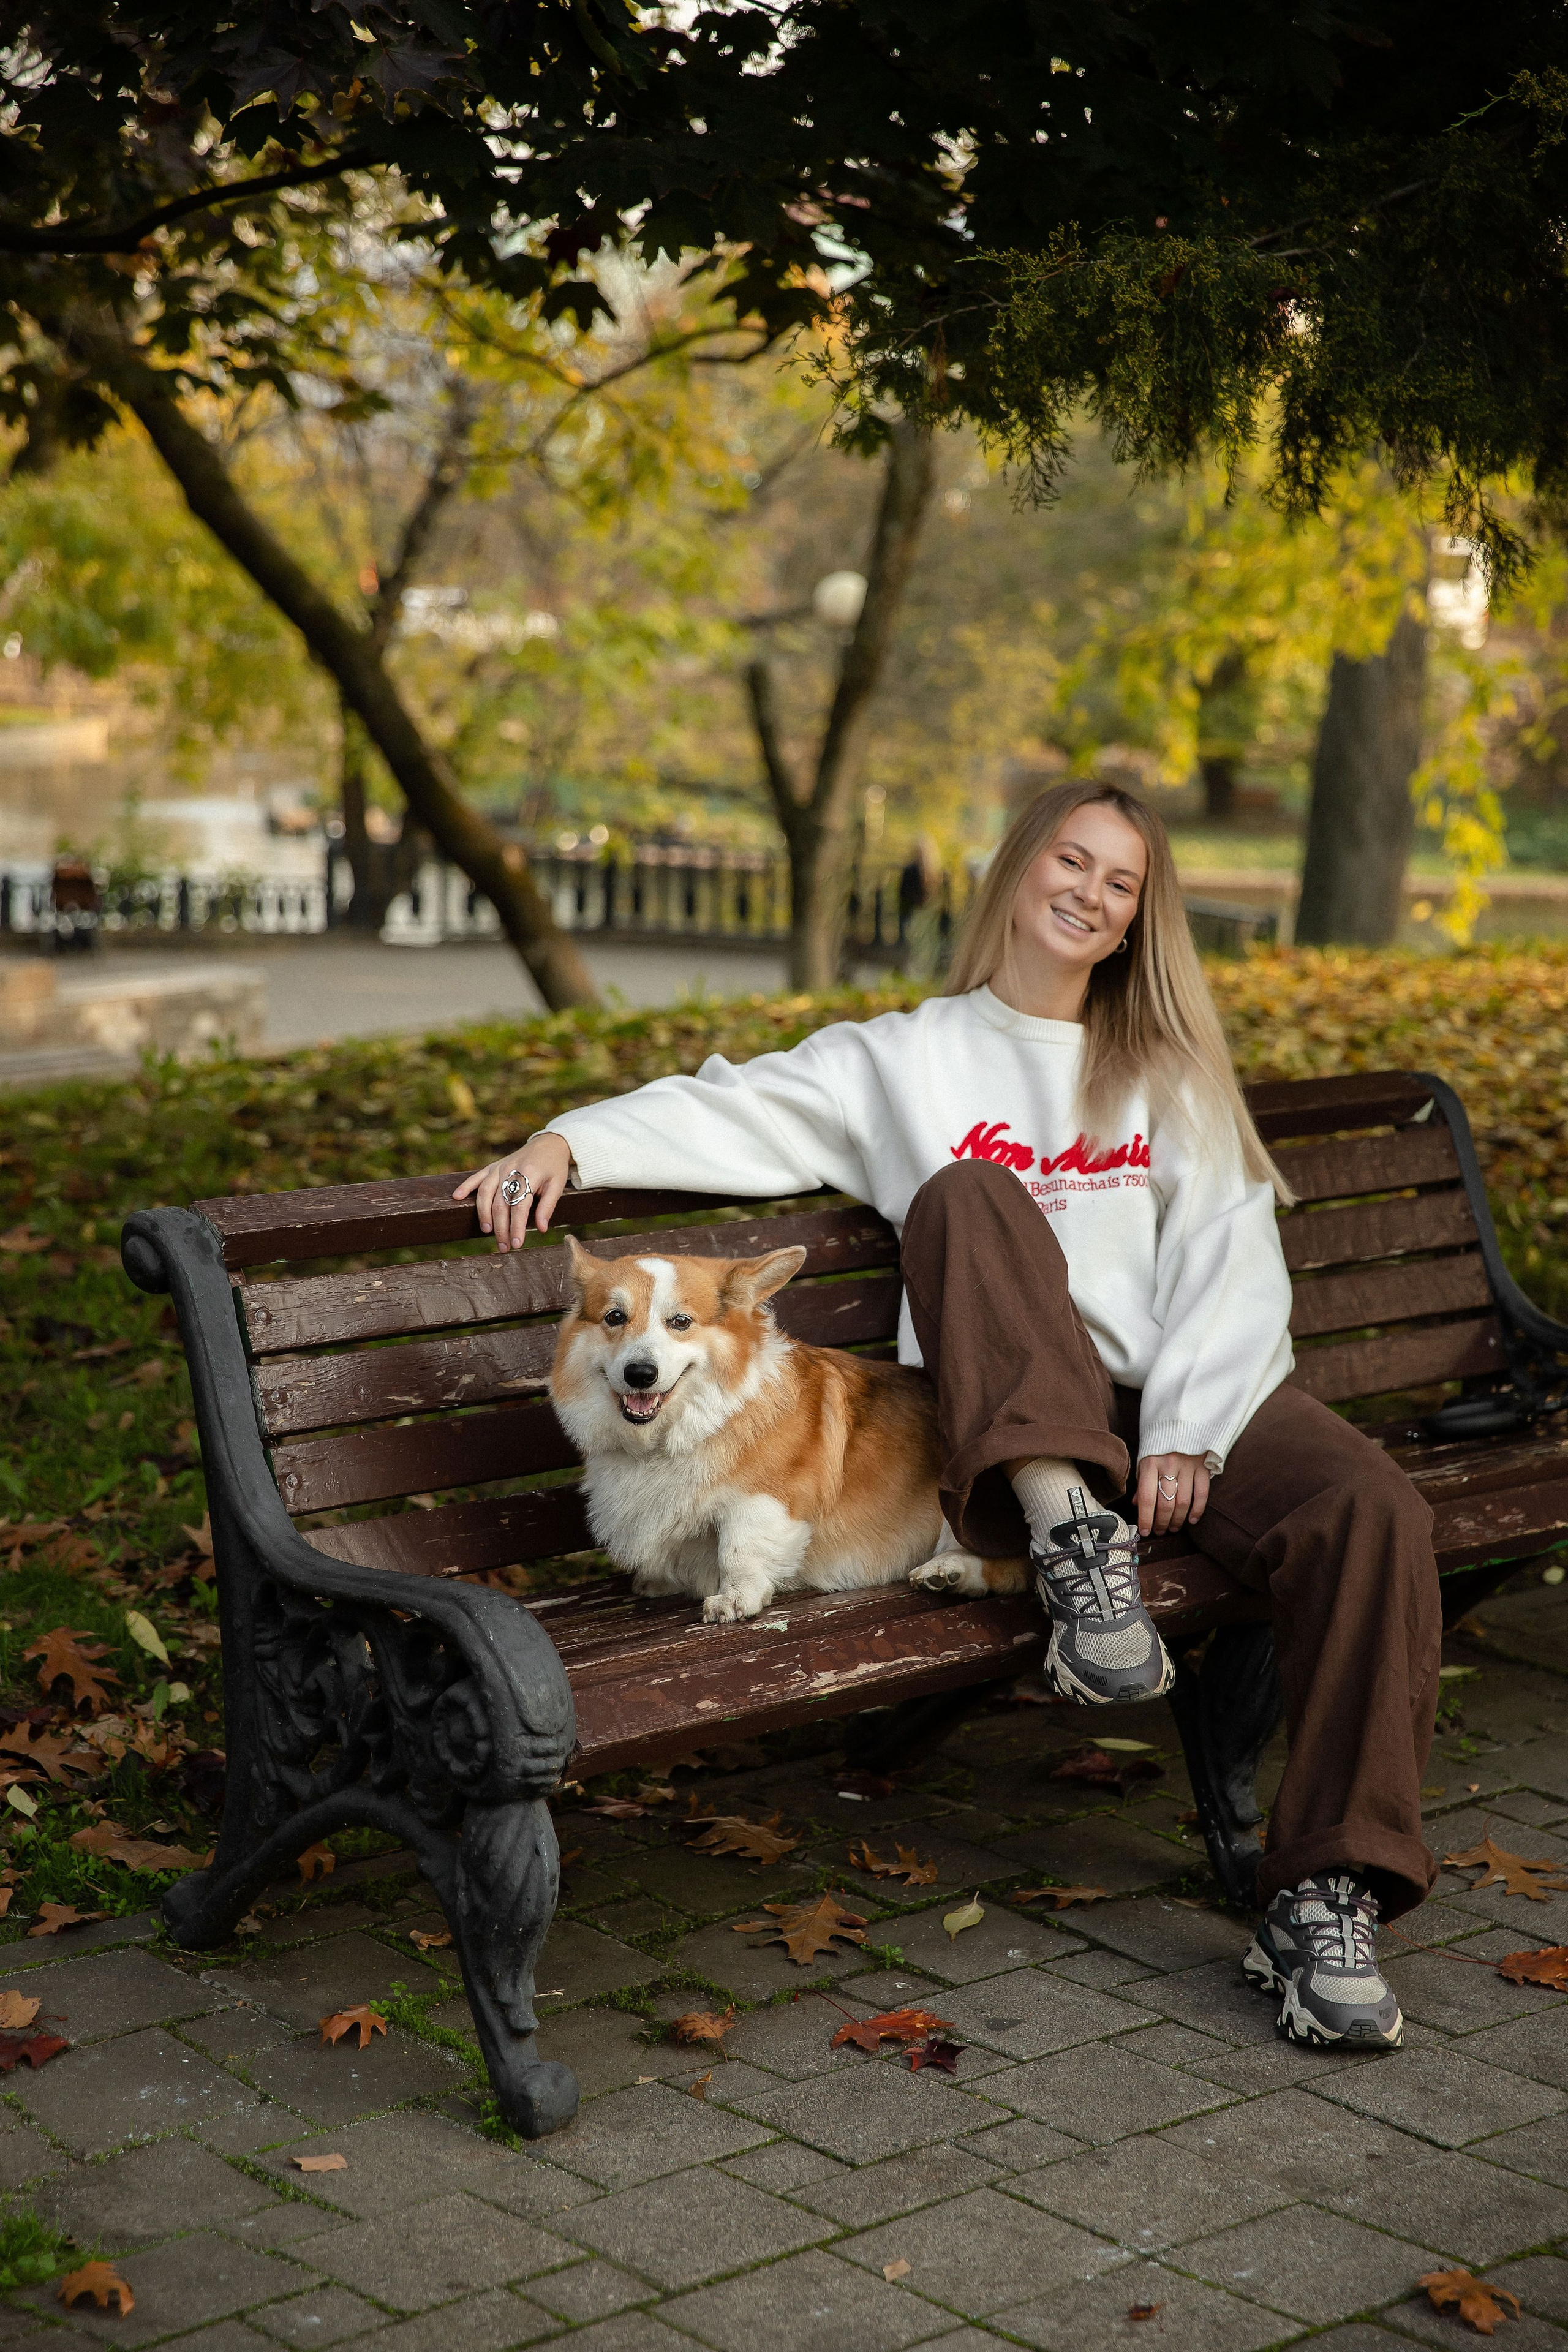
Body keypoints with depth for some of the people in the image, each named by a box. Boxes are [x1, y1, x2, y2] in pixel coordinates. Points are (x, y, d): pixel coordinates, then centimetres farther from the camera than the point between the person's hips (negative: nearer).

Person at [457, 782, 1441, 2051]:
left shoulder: (1170, 1068, 22)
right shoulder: (908, 1059, 21)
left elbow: (1231, 1256, 9)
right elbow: (741, 1107, 8)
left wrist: (1187, 1430, -8)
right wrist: (568, 1141, -11)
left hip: (1192, 1399, 2)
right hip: (1015, 1437, -1)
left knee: (1373, 1508, -29)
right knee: (965, 1195, -28)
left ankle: (1325, 1900, -28)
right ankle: (1076, 1539, -36)